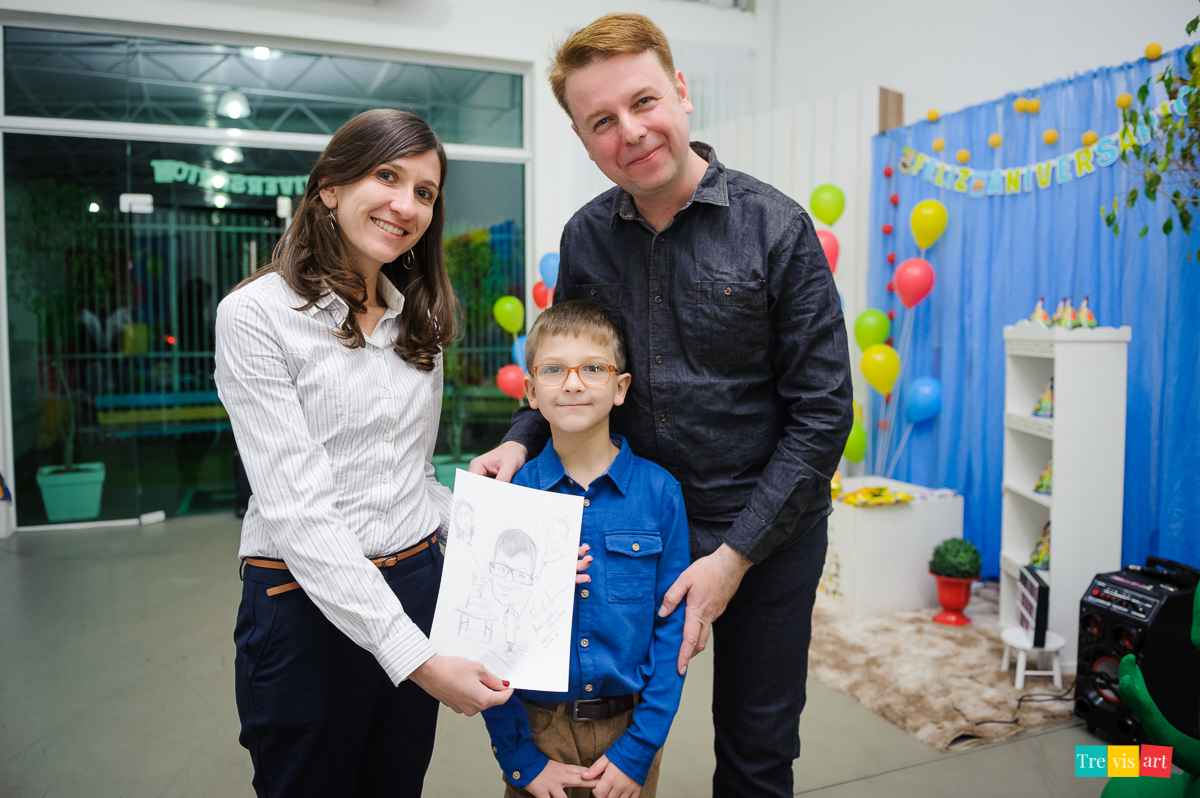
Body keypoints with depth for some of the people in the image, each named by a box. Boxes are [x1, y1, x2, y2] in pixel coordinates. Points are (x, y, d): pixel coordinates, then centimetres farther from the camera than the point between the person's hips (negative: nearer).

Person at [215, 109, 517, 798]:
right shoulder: (256, 314, -13)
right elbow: (296, 509, -20)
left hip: (419, 584, 6)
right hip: (307, 603, -5)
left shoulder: (419, 316, 7)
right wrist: (416, 657, -24)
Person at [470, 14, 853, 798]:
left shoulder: (776, 228, -14)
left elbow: (821, 414, -12)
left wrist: (735, 554, -15)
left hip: (766, 528, -2)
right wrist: (523, 440, -10)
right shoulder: (585, 238, -2)